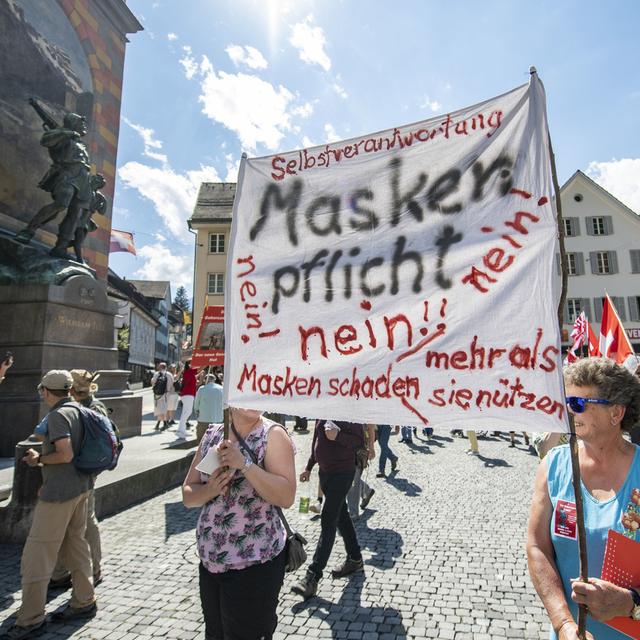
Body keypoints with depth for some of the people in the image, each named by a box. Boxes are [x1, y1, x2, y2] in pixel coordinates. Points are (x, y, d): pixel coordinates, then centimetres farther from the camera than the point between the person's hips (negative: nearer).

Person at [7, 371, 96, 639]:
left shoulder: (58, 415, -17)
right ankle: (84, 602, 28)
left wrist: (39, 459, -8)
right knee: (75, 544, 17)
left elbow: (65, 455, -25)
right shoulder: (78, 411, 7)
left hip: (59, 492, -9)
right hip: (81, 486, 9)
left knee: (36, 555, 4)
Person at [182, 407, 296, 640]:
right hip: (209, 562, 5)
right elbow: (188, 494, 6)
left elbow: (286, 496, -22)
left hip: (254, 566, -5)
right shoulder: (212, 434, 2)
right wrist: (210, 490, -15)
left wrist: (244, 464, -30)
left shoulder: (273, 434, -13)